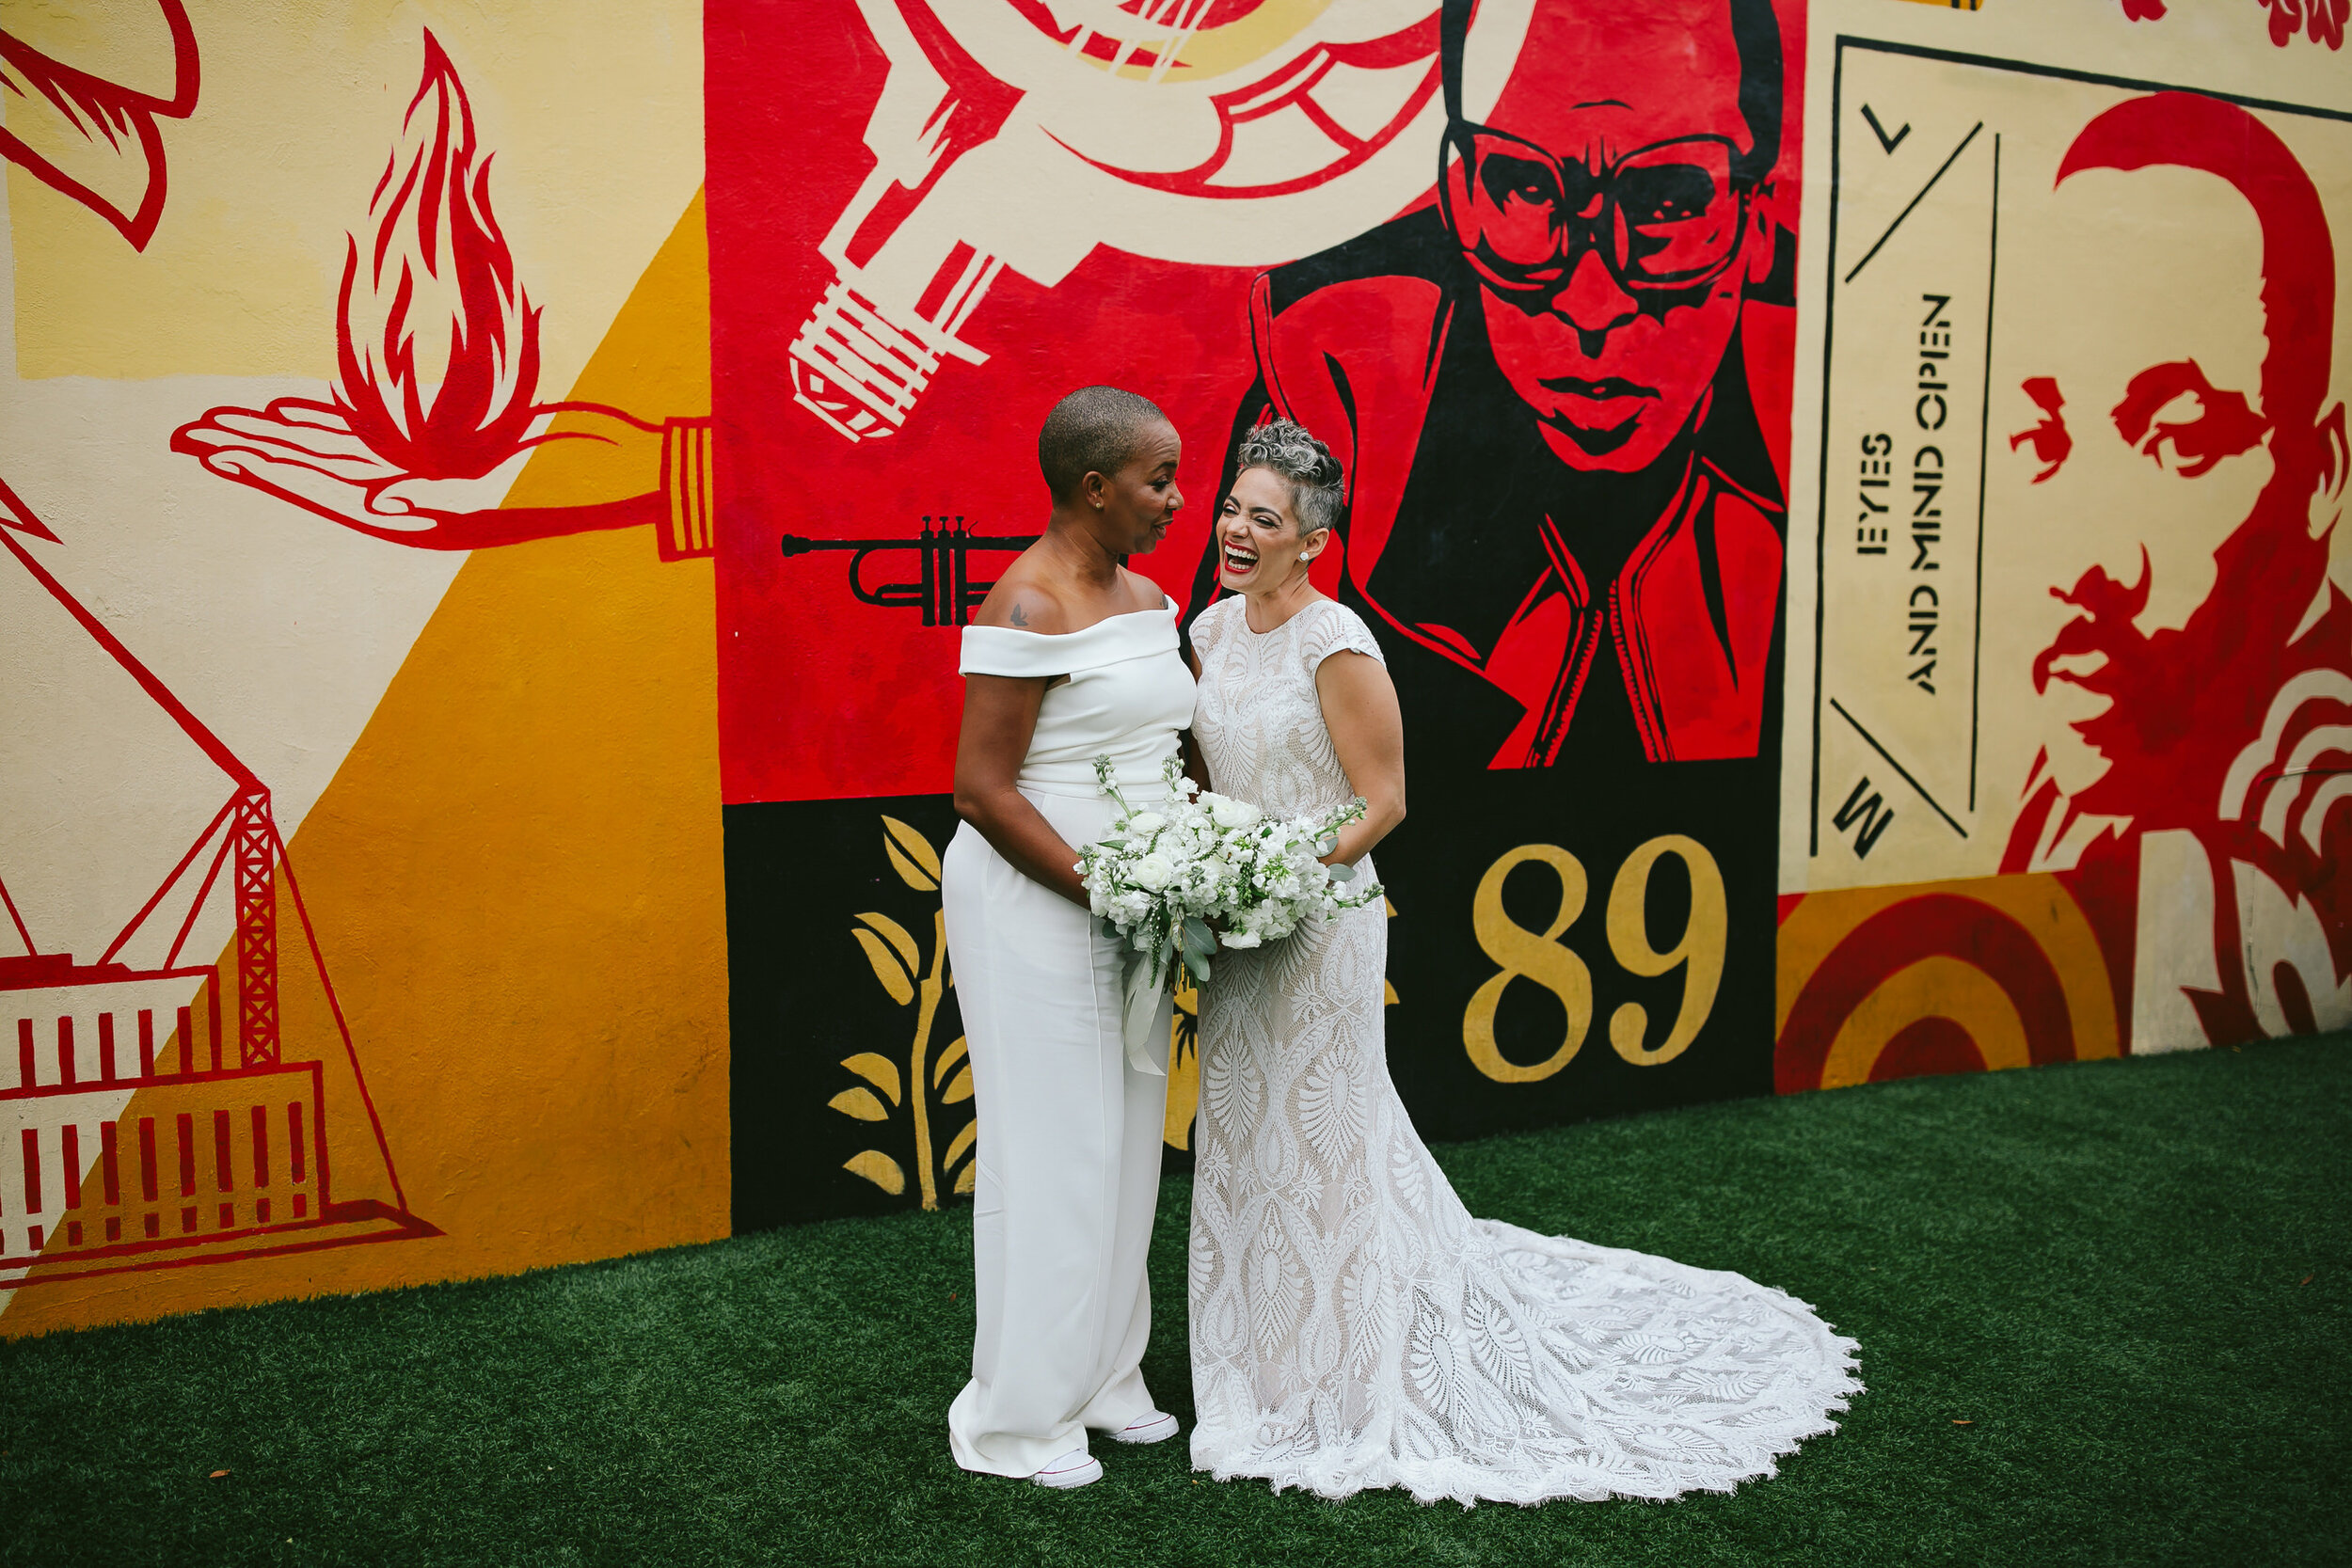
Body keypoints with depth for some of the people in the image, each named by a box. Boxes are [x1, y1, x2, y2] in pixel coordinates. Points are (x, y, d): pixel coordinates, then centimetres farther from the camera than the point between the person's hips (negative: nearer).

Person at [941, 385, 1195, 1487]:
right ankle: (1021, 1415, 19)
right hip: (1033, 905, -8)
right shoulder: (1028, 608, -17)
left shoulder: (1146, 599, 10)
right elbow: (981, 788, -20)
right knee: (1051, 1146, 1)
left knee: (1123, 1136, 15)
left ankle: (1101, 1376, 31)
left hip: (1120, 904, 9)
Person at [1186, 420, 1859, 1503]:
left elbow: (1383, 801, -15)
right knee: (1245, 1131, 17)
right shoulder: (1212, 630, 6)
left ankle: (1343, 1383, 24)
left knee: (1318, 1136, 5)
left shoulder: (1334, 644, -17)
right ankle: (1272, 1352, 37)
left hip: (1319, 921, -8)